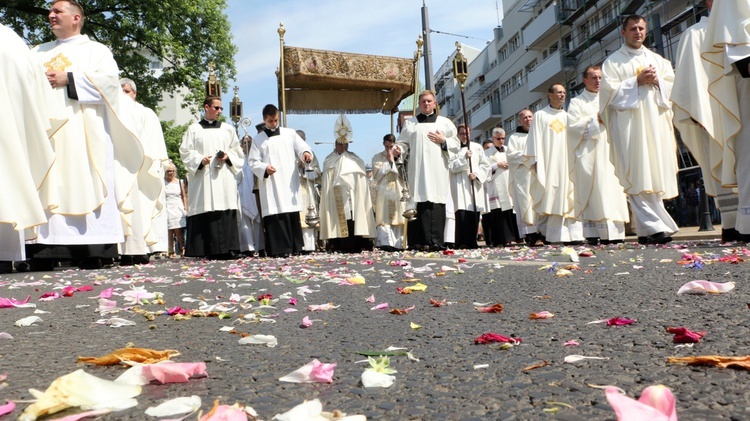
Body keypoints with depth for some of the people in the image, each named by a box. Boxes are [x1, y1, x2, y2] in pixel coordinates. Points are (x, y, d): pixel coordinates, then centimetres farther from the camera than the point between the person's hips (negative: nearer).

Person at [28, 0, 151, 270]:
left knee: (85, 184, -12)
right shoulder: (38, 52, 29)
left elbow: (109, 78, -4)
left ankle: (91, 255, -14)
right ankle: (43, 256, -6)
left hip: (83, 133, -4)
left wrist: (67, 79, -7)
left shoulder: (96, 50, 14)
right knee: (46, 185, -5)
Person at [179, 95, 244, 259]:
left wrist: (228, 157, -3)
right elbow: (185, 151, 5)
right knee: (206, 213, -7)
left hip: (224, 178, 2)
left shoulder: (228, 129, 17)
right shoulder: (194, 129, 11)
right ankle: (211, 250, -5)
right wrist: (200, 160, -12)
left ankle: (228, 249, -5)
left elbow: (237, 151, 17)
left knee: (226, 213, -6)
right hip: (203, 178, -2)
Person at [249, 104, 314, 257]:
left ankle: (294, 247, 8)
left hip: (290, 183, 1)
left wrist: (305, 153, -17)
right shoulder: (258, 139, 12)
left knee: (293, 215, 1)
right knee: (275, 216, -8)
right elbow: (253, 162, 6)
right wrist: (265, 168, -14)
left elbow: (301, 146, 7)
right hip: (270, 186, -1)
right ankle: (279, 249, -8)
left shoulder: (290, 133, 13)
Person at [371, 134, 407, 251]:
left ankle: (397, 243, 2)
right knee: (384, 218, -13)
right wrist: (389, 162, -3)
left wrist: (394, 161, -1)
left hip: (398, 192, 2)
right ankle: (386, 243, -23)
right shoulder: (377, 157, 9)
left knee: (397, 218, -1)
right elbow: (377, 174, -3)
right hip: (383, 192, -2)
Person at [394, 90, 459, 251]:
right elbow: (403, 142, 11)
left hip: (437, 170, 0)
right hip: (418, 170, 0)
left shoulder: (445, 122, 19)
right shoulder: (410, 123, 20)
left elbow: (456, 144, 15)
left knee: (437, 203, -9)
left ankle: (436, 241, -11)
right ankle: (422, 241, -10)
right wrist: (398, 150, -10)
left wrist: (443, 141, -2)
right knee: (422, 203, -9)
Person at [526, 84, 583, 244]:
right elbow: (535, 139, 1)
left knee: (568, 199, -5)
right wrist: (536, 161, -9)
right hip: (547, 162, -3)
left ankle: (572, 235, -7)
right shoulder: (540, 115, 8)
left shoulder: (568, 117, 19)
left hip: (566, 163, 3)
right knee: (549, 199, -7)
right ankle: (547, 234, -4)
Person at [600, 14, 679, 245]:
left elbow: (672, 85, 15)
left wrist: (657, 80, -3)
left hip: (657, 122, 5)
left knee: (656, 174, 1)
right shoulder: (613, 61, 8)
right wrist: (637, 81, -11)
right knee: (638, 177, -13)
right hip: (629, 124, -5)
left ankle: (648, 226, 7)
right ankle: (653, 227, -16)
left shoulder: (657, 59, 23)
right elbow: (609, 91, -3)